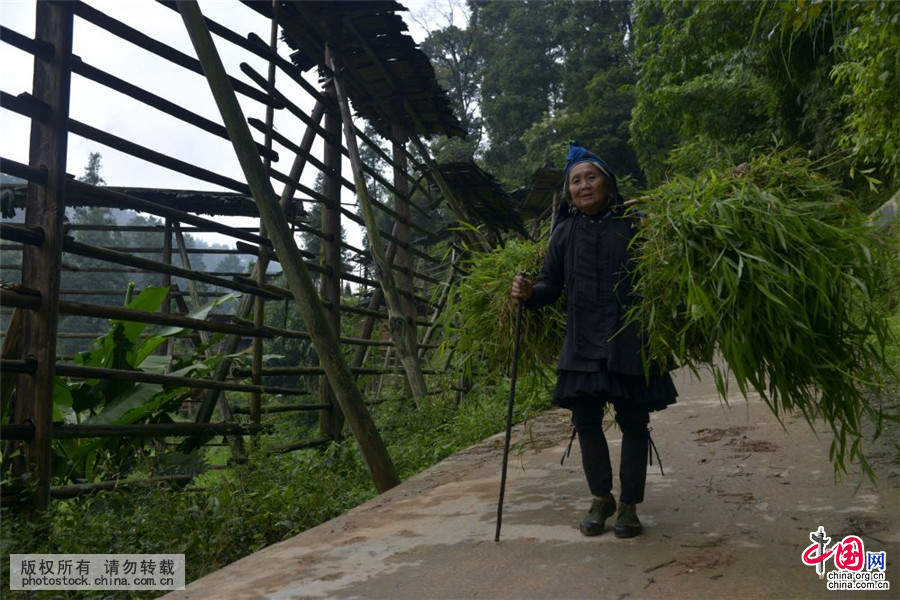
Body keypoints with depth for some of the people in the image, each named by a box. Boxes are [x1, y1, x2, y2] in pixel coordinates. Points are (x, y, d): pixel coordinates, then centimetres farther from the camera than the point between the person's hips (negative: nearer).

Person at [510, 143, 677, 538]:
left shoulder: (633, 225, 1)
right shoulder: (564, 233, 8)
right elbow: (552, 285, 10)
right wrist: (529, 293, -11)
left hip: (630, 342, -2)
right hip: (582, 343, 3)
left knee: (633, 423, 4)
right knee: (585, 421, 7)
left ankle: (629, 506, 20)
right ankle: (602, 499, 27)